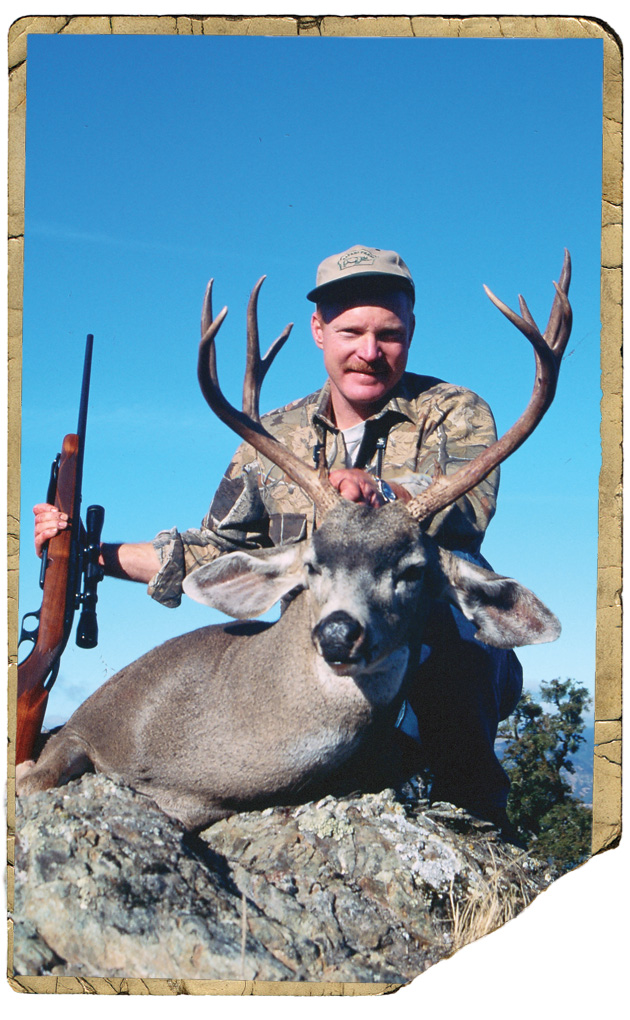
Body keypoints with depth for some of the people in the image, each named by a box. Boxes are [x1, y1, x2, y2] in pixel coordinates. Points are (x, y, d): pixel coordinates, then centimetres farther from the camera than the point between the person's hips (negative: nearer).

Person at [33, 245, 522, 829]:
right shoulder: (275, 439, 13)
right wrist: (96, 554, 9)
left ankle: (474, 821, -19)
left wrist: (380, 491, -41)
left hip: (443, 656, -2)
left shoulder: (455, 414, 2)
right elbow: (217, 554, 17)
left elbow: (469, 504, -21)